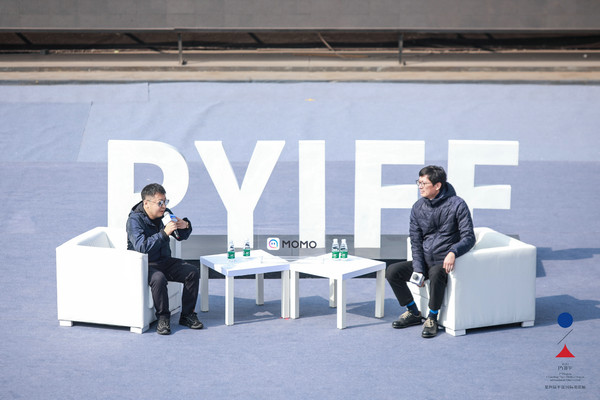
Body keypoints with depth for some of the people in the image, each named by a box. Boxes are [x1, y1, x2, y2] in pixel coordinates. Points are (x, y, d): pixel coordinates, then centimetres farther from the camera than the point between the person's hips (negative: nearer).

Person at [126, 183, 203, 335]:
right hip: (144, 265, -6)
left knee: (192, 272, -12)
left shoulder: (165, 213, 2)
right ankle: (163, 318, -19)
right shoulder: (135, 219, -17)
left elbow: (181, 237, 14)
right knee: (158, 278, -36)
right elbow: (142, 247, -31)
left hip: (164, 261, 6)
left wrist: (185, 226, -10)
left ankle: (187, 315, -2)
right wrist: (164, 233, -38)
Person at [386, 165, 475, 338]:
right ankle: (414, 313, 5)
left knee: (436, 273, -38)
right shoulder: (418, 208, 5)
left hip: (445, 261, -6)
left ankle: (432, 318, -18)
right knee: (392, 271, -12)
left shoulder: (457, 205, -10)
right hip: (424, 261, 6)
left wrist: (453, 252, -34)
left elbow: (469, 237, -14)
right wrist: (418, 270, -10)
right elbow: (416, 242, 4)